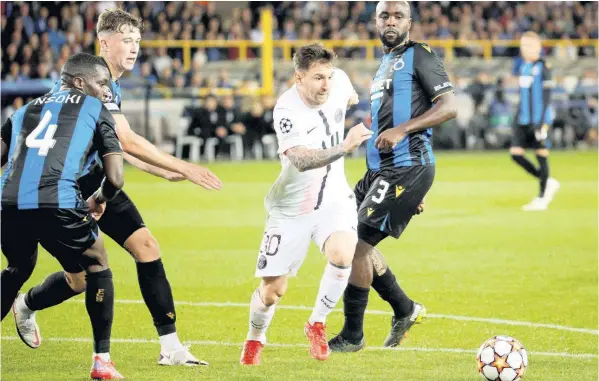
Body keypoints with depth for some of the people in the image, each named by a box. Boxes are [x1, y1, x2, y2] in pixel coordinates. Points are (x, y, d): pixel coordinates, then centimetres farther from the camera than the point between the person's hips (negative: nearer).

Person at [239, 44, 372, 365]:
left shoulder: (338, 81, -9)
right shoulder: (287, 110, -25)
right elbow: (302, 161, -39)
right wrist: (344, 148, -51)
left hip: (334, 200, 3)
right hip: (292, 207, -3)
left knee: (341, 255, -28)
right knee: (272, 289, 1)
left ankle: (317, 324, -3)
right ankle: (255, 339, 34)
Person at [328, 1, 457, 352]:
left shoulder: (419, 56, -5)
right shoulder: (385, 65, 22)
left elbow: (449, 106, -14)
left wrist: (401, 130, -23)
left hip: (407, 167, -10)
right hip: (382, 168, 10)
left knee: (358, 243, -10)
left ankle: (352, 336, 1)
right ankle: (405, 309, 25)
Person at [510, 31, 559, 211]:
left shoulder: (543, 67, -8)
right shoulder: (523, 66, 14)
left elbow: (546, 96, -12)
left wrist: (542, 122, -18)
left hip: (538, 119, -8)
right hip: (523, 120, 8)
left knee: (541, 154, -2)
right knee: (515, 153, 0)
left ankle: (542, 198, 4)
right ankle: (547, 182, 16)